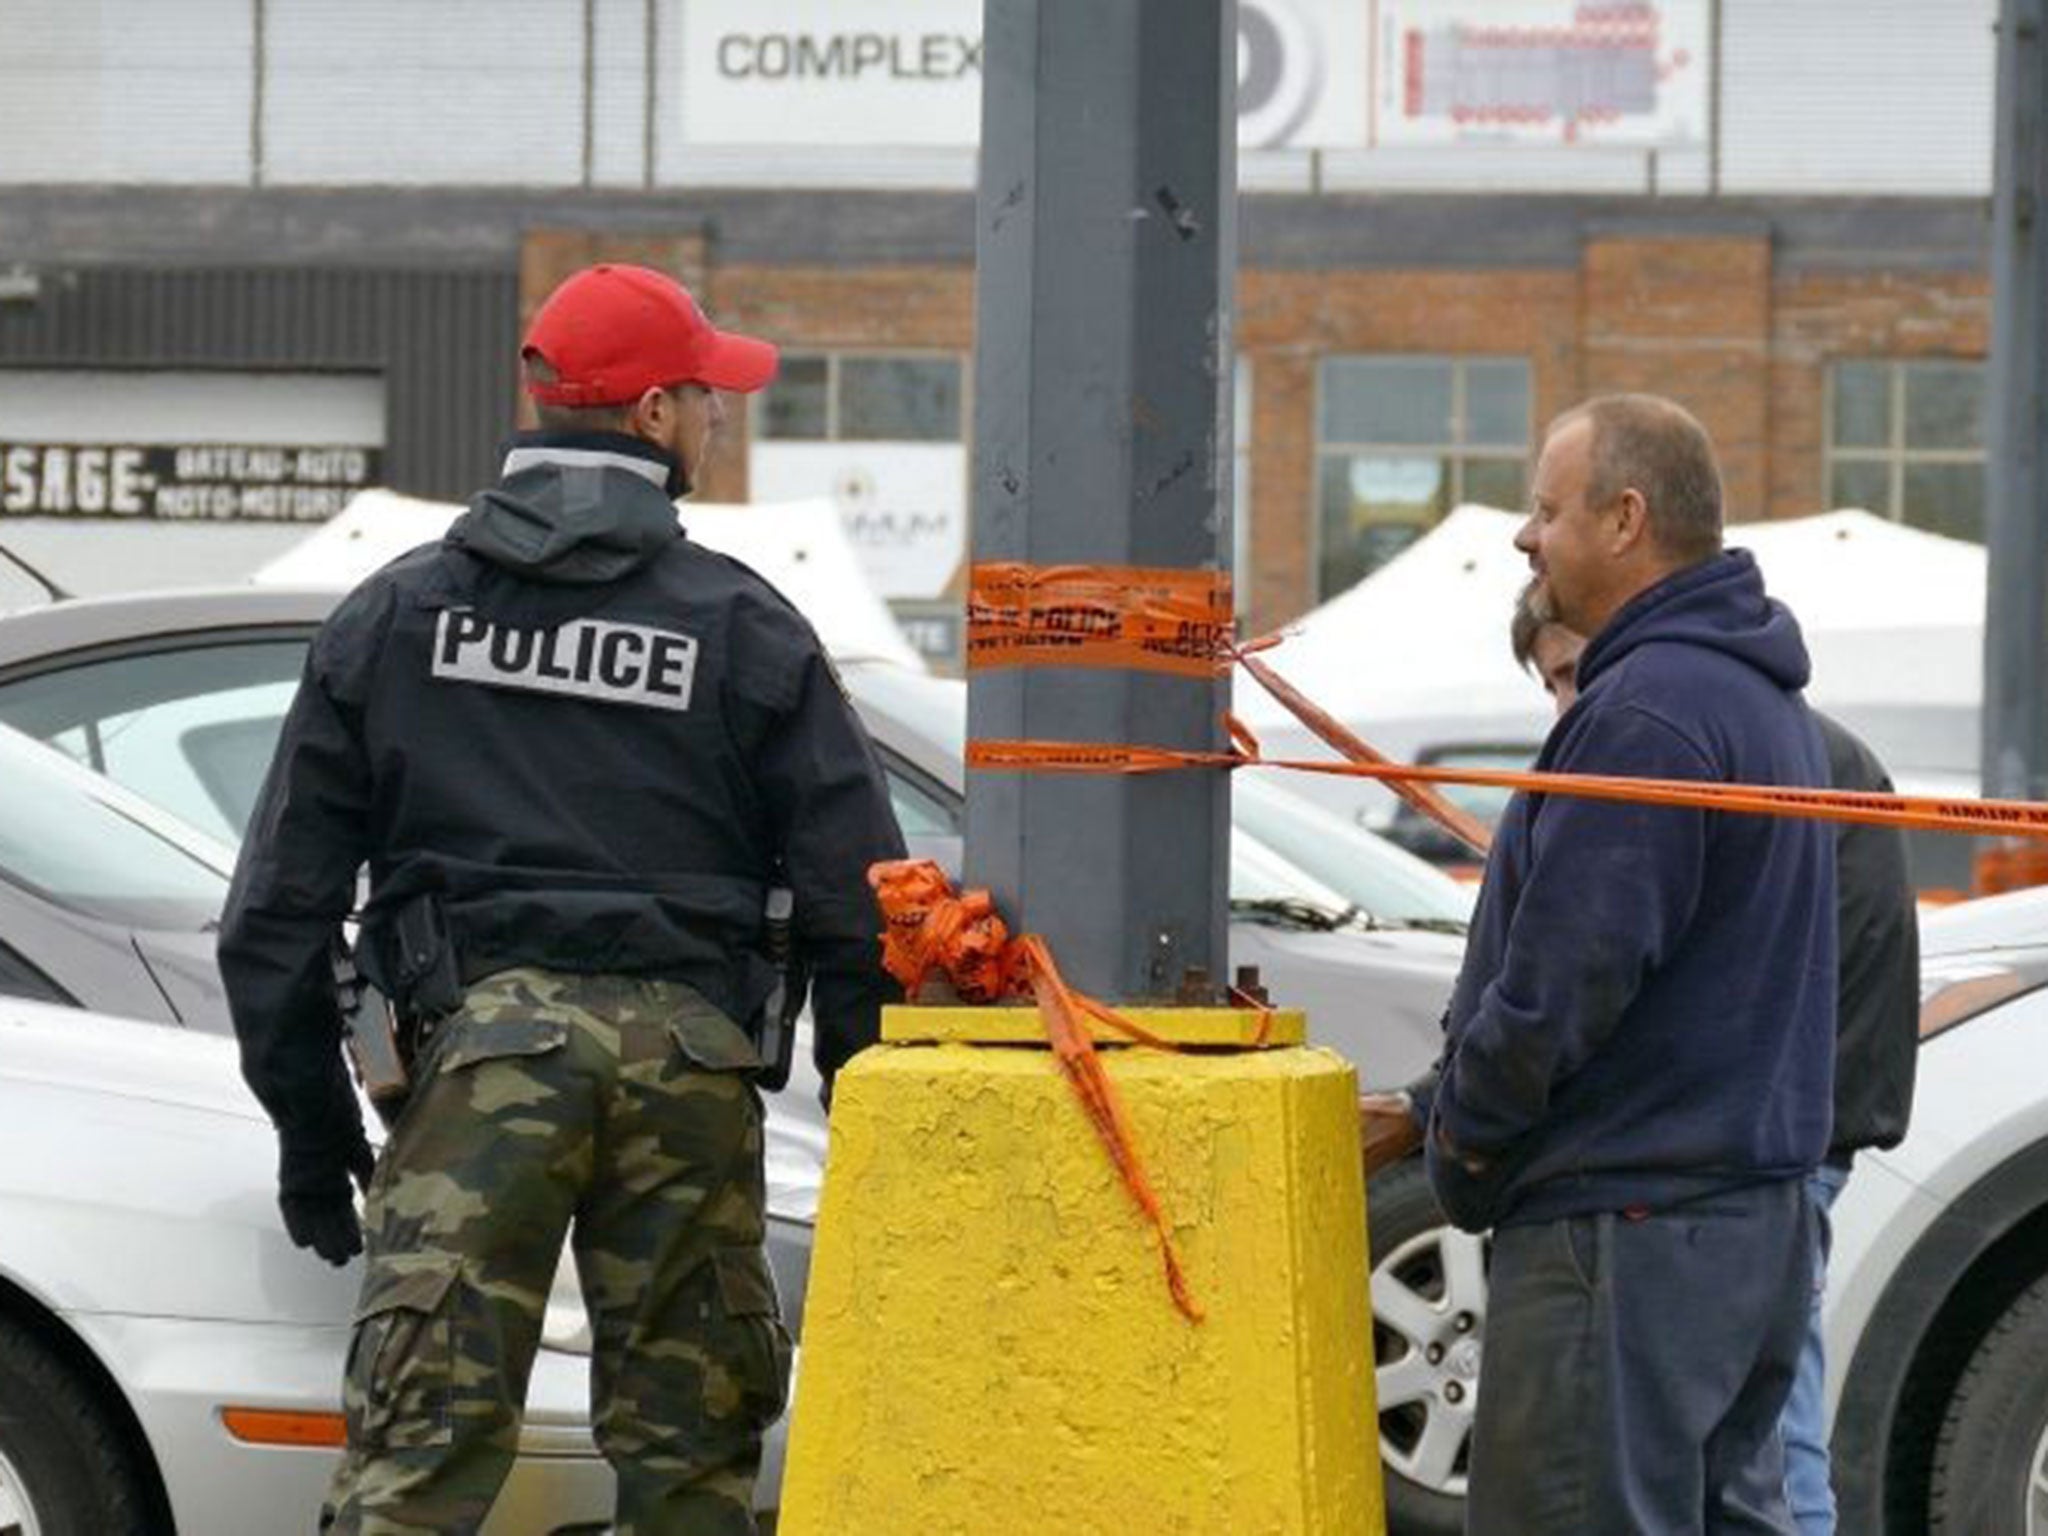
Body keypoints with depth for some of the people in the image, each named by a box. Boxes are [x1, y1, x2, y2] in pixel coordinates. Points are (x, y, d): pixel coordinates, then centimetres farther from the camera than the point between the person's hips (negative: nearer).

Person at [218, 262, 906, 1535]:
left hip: (481, 1044, 0)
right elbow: (858, 905, 3)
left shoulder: (396, 615, 11)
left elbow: (281, 903, 10)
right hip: (689, 1050, 0)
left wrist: (310, 1122, 17)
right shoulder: (747, 629, 6)